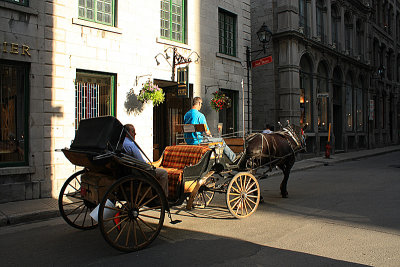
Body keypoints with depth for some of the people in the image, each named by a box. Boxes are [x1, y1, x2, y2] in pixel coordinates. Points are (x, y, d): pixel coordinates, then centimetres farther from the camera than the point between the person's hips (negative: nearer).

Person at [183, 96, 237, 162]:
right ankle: (233, 157, 20)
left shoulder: (186, 114, 7)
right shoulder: (200, 115, -17)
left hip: (188, 141, 9)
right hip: (197, 140, -8)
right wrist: (210, 134, 8)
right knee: (221, 140, 5)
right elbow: (207, 131, -16)